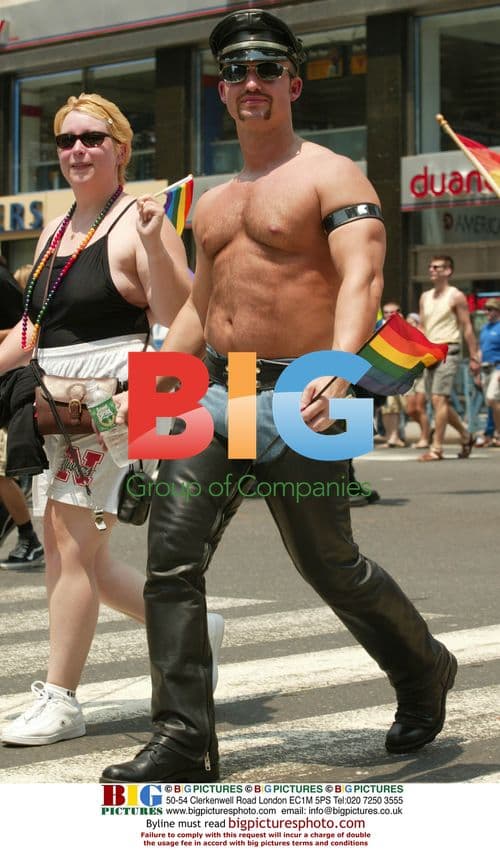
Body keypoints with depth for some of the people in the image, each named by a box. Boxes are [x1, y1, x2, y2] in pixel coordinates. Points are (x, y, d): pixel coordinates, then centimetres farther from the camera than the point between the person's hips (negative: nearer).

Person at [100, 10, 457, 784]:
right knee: (171, 558, -8)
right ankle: (184, 741, -5)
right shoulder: (213, 203, 18)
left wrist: (338, 368, -37)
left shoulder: (331, 176, -5)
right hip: (213, 394, 6)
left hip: (294, 401, -6)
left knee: (330, 567, 6)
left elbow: (361, 278, -20)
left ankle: (423, 672, 33)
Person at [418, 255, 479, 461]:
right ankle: (466, 436, 28)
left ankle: (436, 448, -14)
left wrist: (473, 357, -7)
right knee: (439, 402, 10)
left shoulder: (456, 296, -4)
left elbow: (467, 328, -4)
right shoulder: (425, 297, 14)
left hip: (448, 351, -7)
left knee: (439, 399, -15)